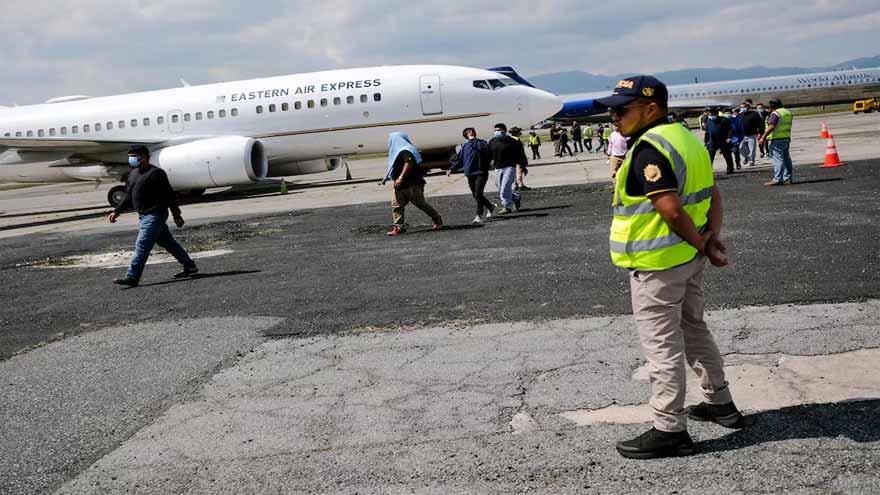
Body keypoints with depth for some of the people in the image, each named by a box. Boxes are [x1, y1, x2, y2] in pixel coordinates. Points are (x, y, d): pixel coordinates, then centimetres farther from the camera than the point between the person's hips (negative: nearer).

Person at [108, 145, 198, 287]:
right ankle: (190, 266, 22)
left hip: (154, 215, -9)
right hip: (143, 216, 9)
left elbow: (169, 195, -14)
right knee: (168, 243, 14)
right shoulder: (133, 174, 15)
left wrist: (176, 215, -14)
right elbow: (128, 197, 21)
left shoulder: (155, 173, -13)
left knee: (142, 246, -12)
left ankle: (132, 277, -11)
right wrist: (117, 211, 12)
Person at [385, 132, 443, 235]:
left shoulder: (405, 151, -11)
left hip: (412, 184, -10)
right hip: (402, 185, 10)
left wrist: (401, 178, -30)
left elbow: (408, 164, -25)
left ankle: (437, 220, 8)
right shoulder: (399, 151, 20)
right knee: (396, 204, 0)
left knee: (420, 203, -6)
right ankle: (399, 226, -1)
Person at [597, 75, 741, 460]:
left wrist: (701, 243, -12)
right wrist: (712, 236, 0)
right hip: (689, 258, 10)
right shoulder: (686, 138, 11)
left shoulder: (648, 148, -20)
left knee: (661, 344, 0)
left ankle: (669, 429, 8)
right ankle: (719, 403, 37)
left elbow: (672, 210, -25)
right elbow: (713, 195, 11)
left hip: (657, 263, -10)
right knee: (693, 330, 23)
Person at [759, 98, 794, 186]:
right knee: (786, 158, 11)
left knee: (777, 158, -10)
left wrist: (763, 137, -21)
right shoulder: (787, 112, 15)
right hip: (786, 138, 9)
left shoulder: (775, 114, -14)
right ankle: (787, 179, 13)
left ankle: (777, 179, -13)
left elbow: (771, 127, -23)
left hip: (776, 139, -9)